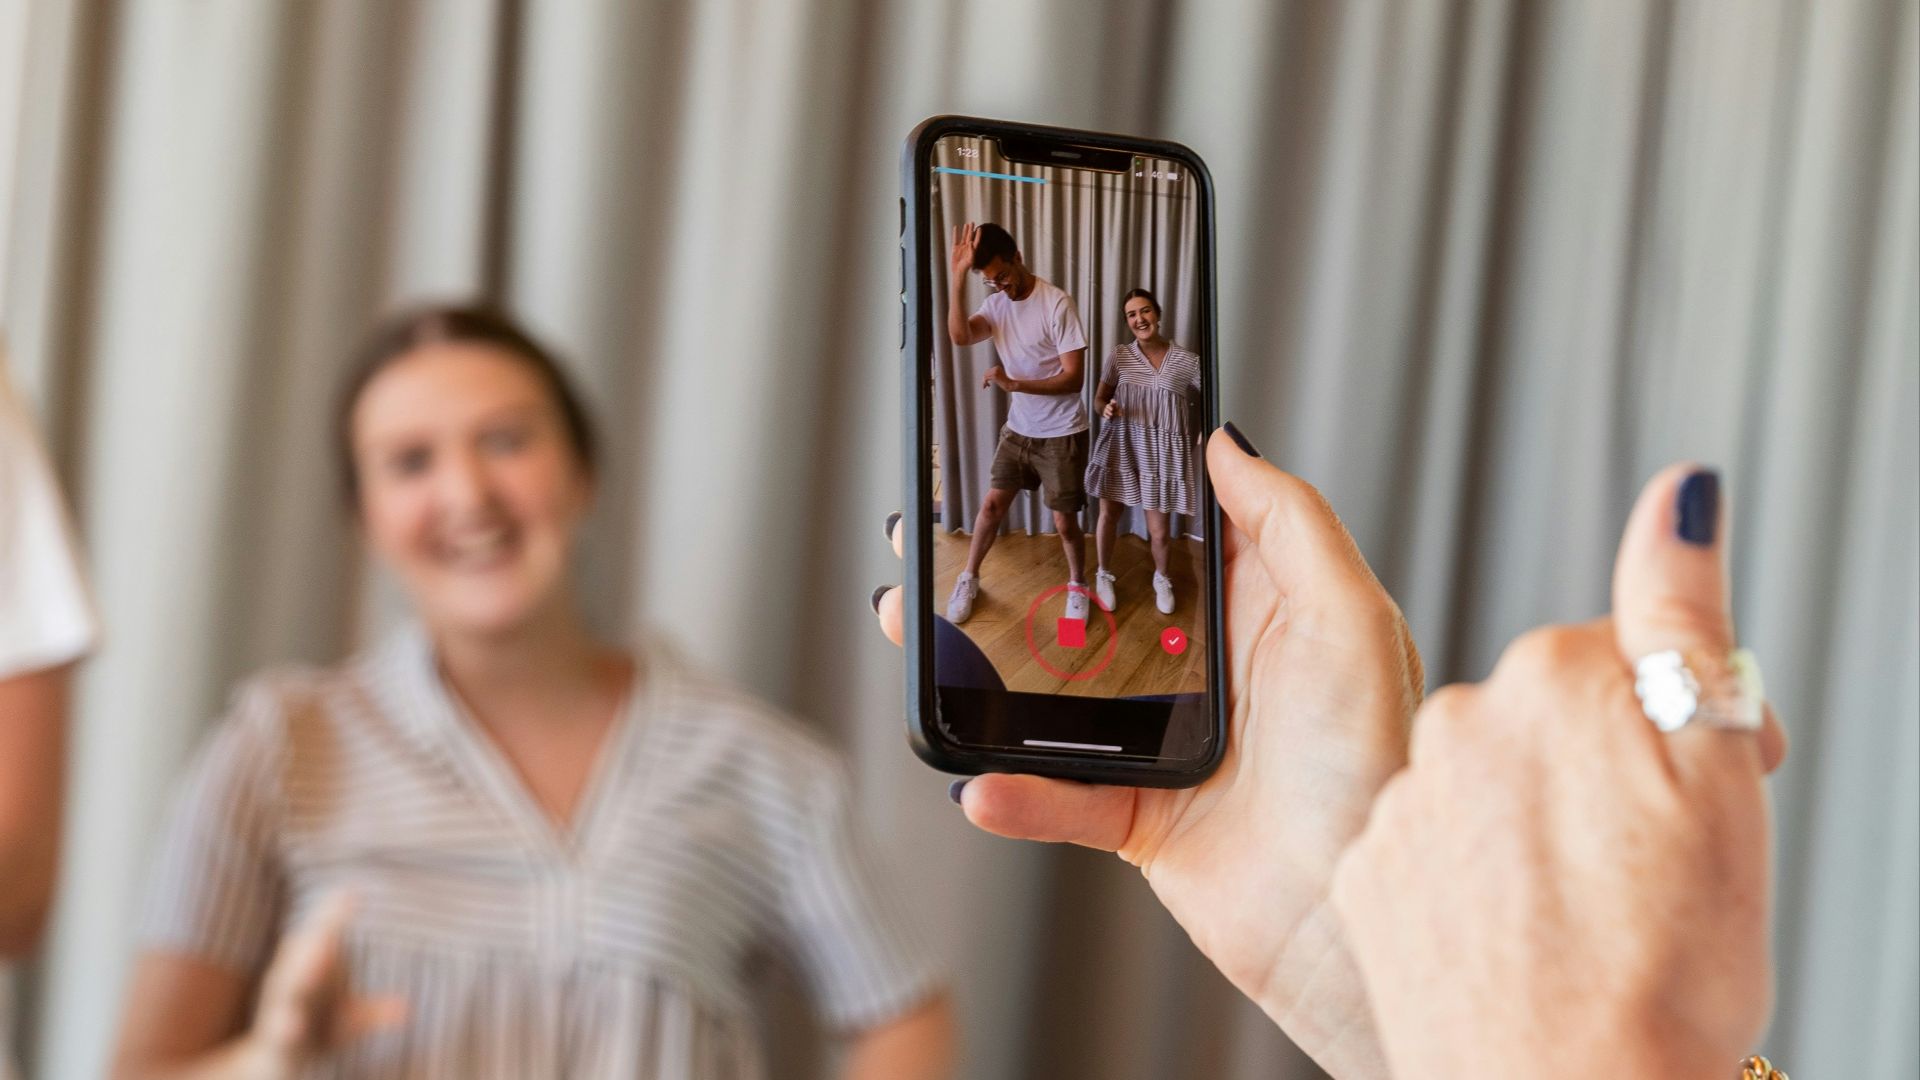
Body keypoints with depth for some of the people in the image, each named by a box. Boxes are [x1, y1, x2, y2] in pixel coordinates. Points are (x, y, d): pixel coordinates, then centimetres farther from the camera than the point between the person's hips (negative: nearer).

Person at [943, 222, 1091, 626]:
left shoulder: (1057, 304, -21)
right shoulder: (995, 304, -2)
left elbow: (1074, 378, -22)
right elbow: (960, 336, -22)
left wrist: (1013, 383, -32)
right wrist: (956, 276, -30)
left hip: (1061, 434, -5)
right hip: (1018, 429, 5)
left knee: (1064, 520, 3)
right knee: (992, 504, 8)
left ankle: (1078, 586, 26)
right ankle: (969, 578, 27)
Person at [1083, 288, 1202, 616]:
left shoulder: (1187, 361, -4)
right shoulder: (1119, 356, 0)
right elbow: (1099, 398, 6)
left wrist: (1201, 433, -17)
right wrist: (1105, 409, -16)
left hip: (1162, 451, -1)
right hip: (1120, 446, 1)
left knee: (1160, 530, 2)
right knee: (1109, 515, 11)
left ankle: (1161, 578, 31)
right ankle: (1102, 575, 35)